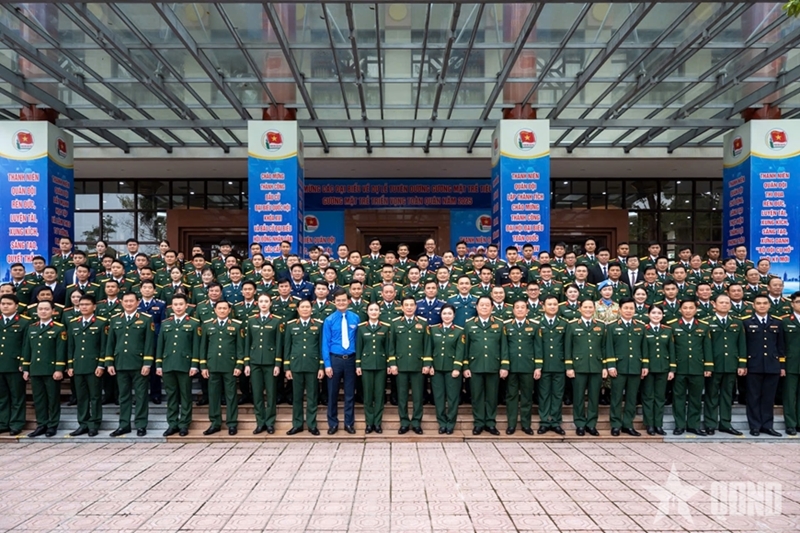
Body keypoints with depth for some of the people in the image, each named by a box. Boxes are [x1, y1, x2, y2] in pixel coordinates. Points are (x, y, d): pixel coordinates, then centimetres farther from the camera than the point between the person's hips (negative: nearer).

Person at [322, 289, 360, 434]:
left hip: (350, 359, 1)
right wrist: (327, 364, -9)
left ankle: (349, 423, 20)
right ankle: (333, 423, 20)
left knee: (350, 393, 9)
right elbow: (325, 343, -4)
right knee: (333, 393, 7)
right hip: (335, 359, -1)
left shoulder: (355, 318, 0)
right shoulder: (329, 320, -5)